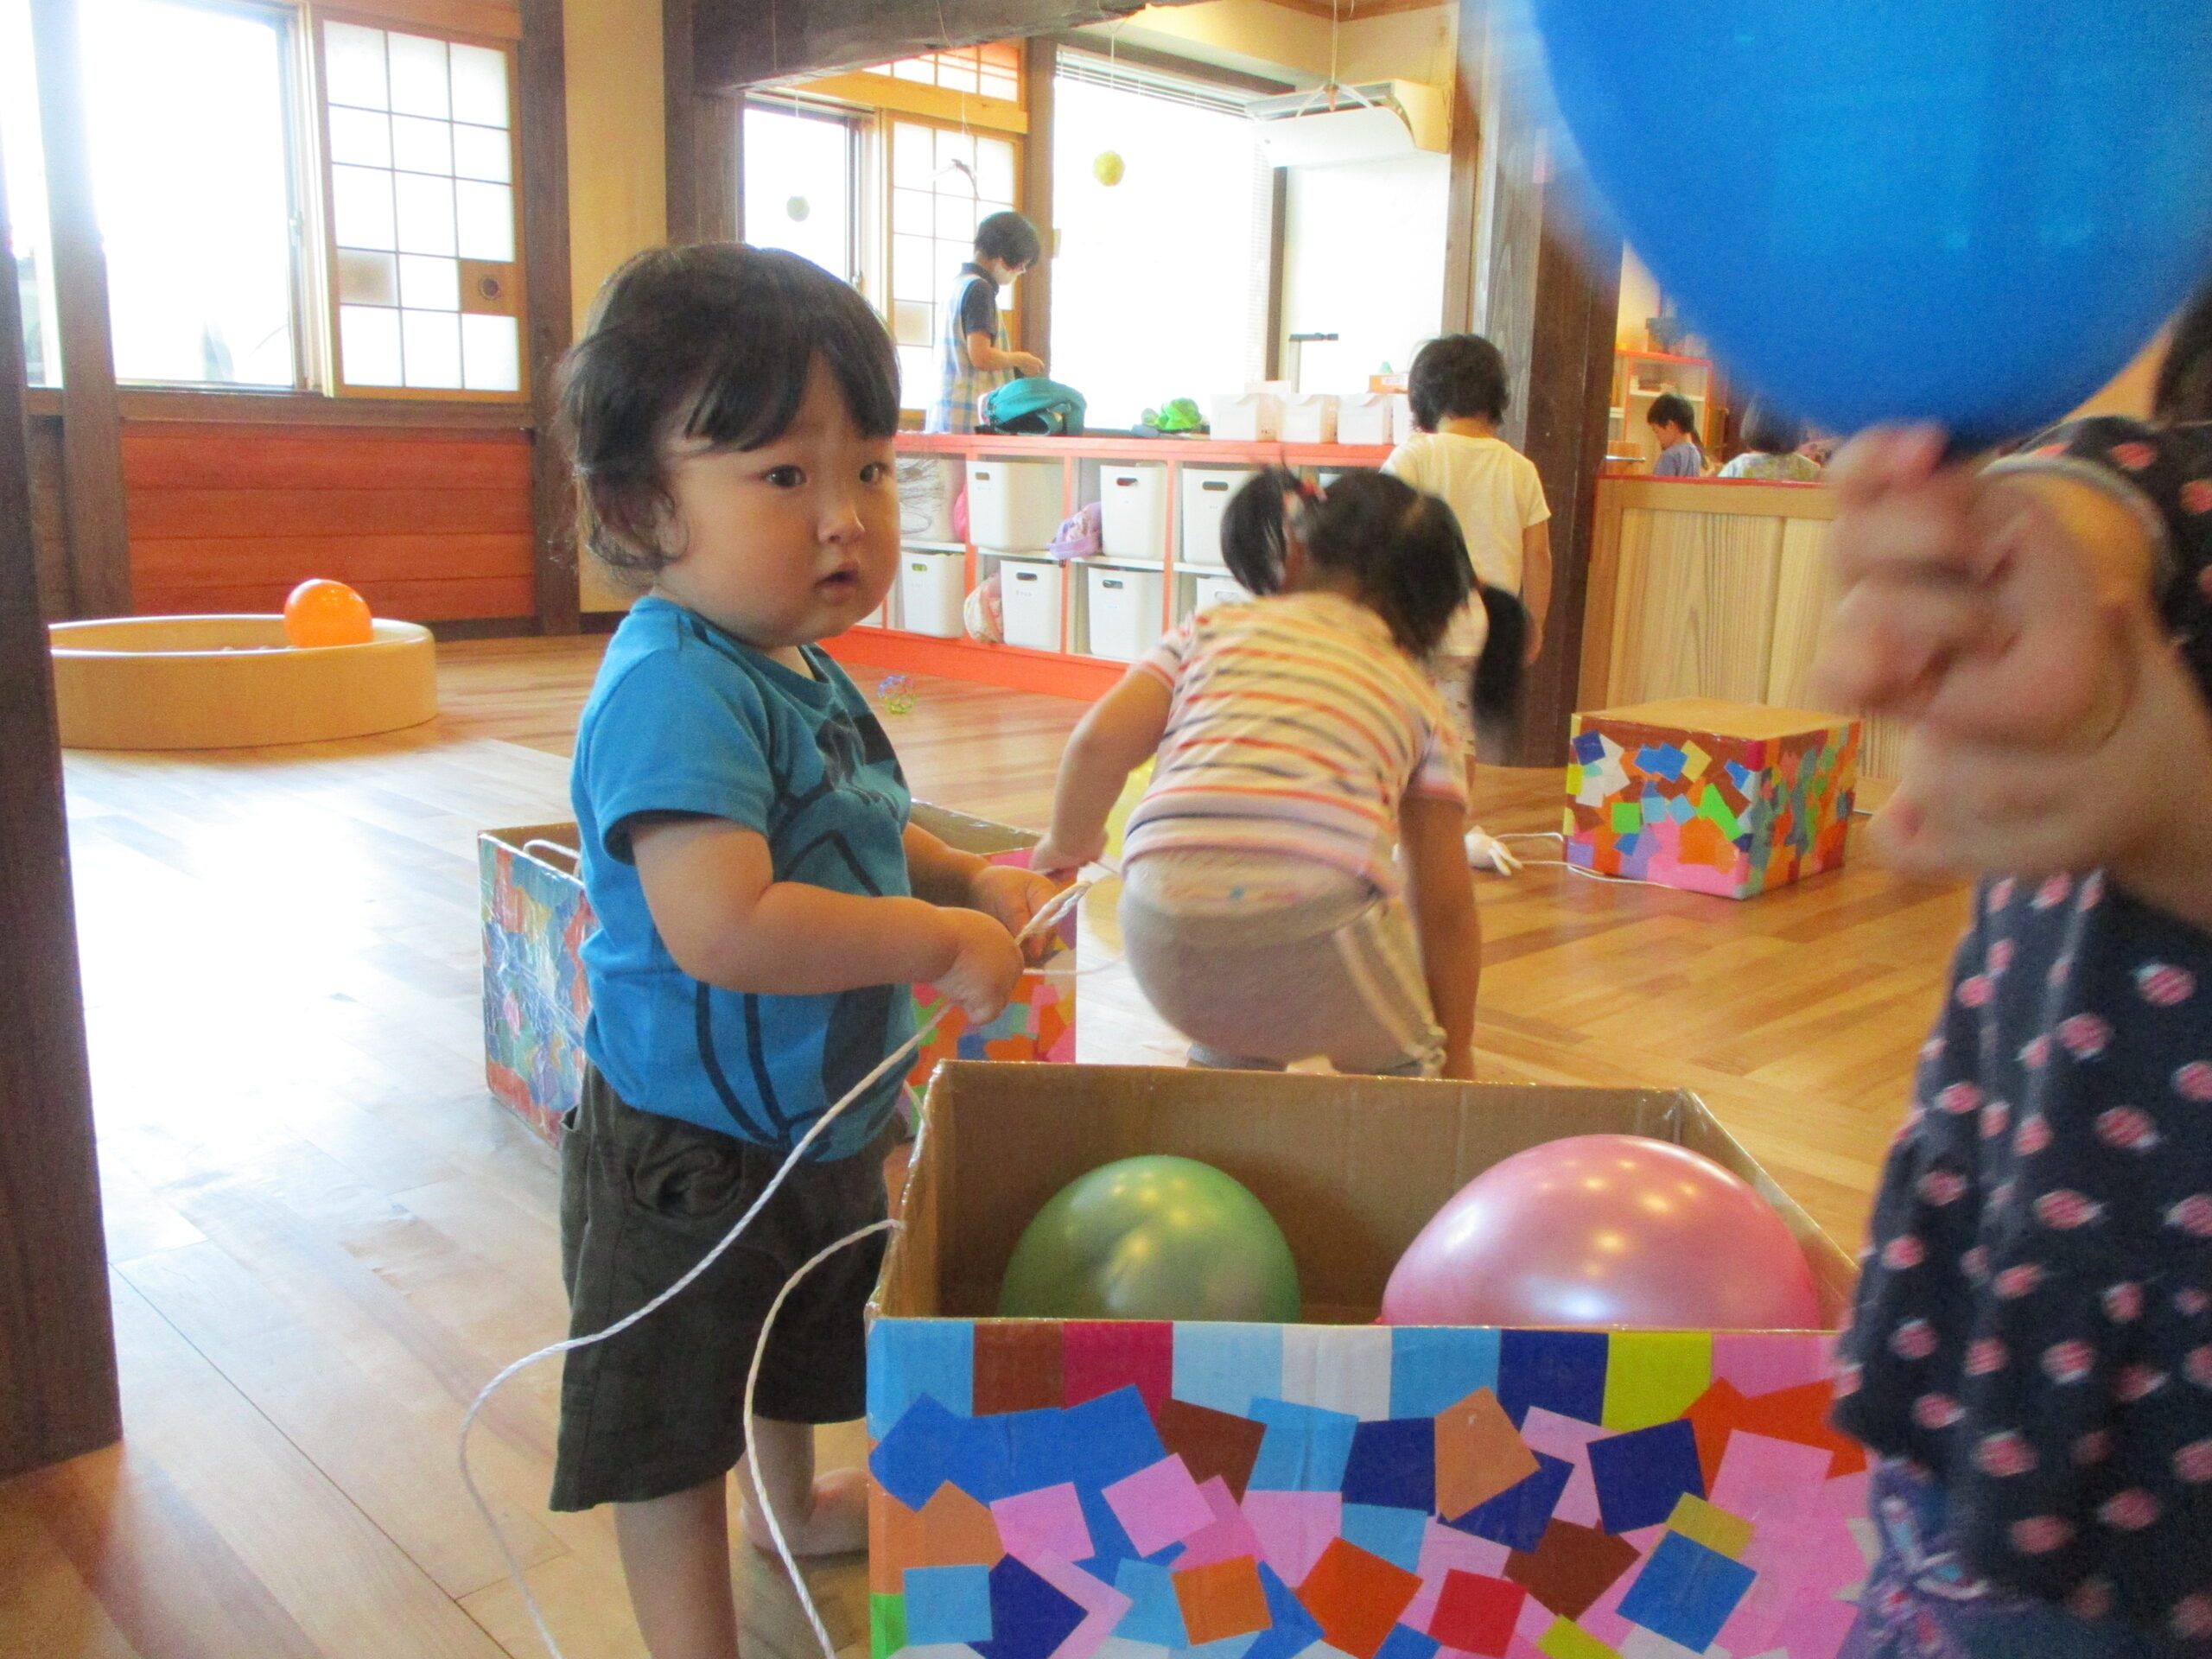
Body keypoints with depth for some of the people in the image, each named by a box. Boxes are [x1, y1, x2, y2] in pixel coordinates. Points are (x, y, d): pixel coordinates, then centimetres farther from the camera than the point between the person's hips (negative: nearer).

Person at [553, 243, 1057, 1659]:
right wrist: (944, 941, -32)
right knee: (670, 1434, 11)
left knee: (804, 1344, 33)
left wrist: (973, 881, 0)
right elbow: (719, 925, -41)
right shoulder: (676, 692, -30)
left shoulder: (801, 670, 1)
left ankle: (799, 1503, 59)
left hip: (825, 1119, 10)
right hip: (693, 1154, -10)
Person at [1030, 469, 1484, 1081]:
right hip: (1312, 924, -2)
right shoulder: (1418, 696, 21)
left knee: (1230, 1043, 36)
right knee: (1398, 1064, 29)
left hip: (1162, 938, 2)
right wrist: (1455, 1056, 31)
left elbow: (1100, 741, 7)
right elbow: (1446, 908, 20)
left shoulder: (1215, 626, 22)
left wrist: (1068, 844, 27)